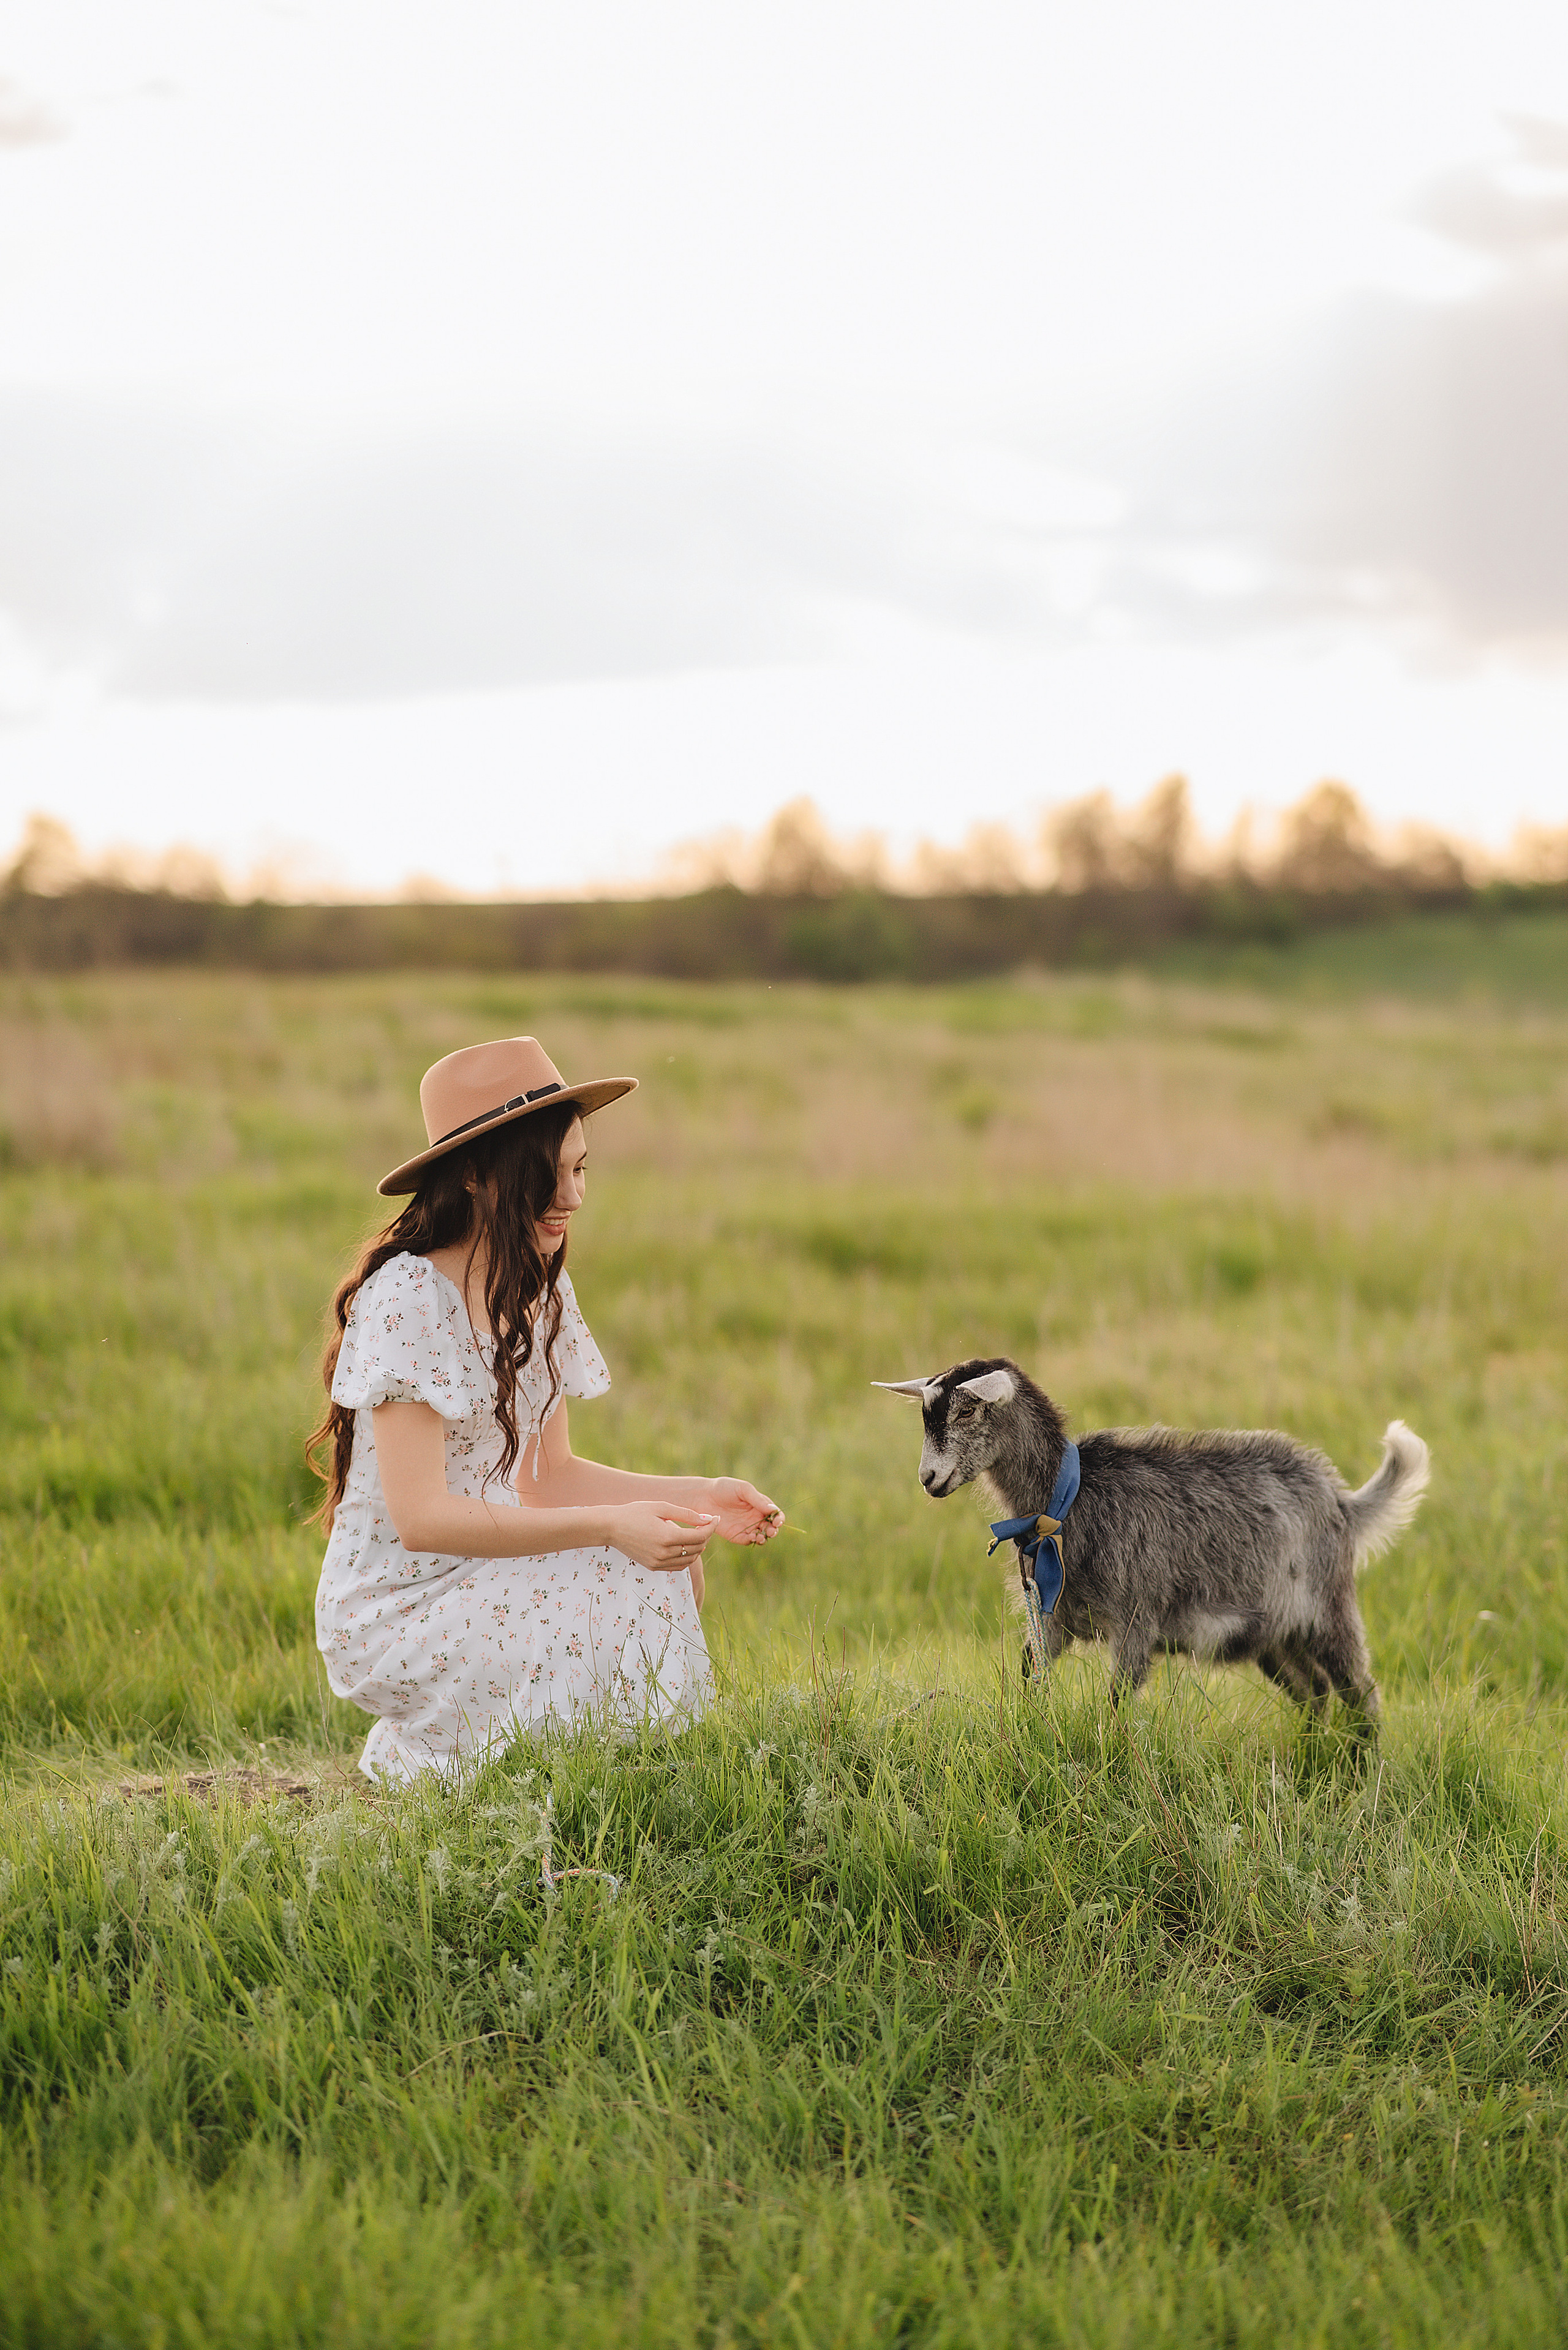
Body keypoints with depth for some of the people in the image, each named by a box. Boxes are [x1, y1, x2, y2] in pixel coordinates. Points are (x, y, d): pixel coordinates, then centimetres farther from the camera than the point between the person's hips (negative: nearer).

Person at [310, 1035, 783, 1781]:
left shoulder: (541, 1293, 7)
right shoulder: (407, 1297, -20)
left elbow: (545, 1475, 8)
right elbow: (419, 1515, -24)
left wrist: (700, 1497, -6)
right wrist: (610, 1527, -29)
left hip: (481, 1575, 9)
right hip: (393, 1617, -8)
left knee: (676, 1560, -6)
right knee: (635, 1588, -20)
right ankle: (424, 1769, -3)